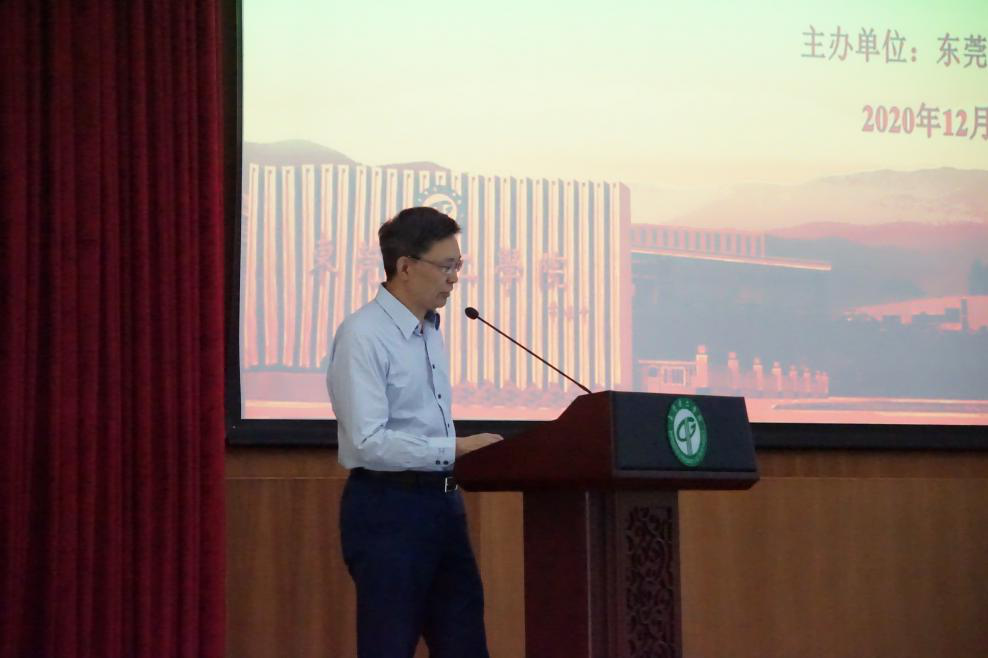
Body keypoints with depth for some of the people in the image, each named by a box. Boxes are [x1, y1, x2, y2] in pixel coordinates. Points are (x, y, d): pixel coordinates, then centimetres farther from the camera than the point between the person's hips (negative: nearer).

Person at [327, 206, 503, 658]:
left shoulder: (429, 330, 14)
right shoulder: (363, 336, -15)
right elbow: (368, 441, -22)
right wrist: (457, 449, -21)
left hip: (441, 503, 9)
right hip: (387, 509, -9)